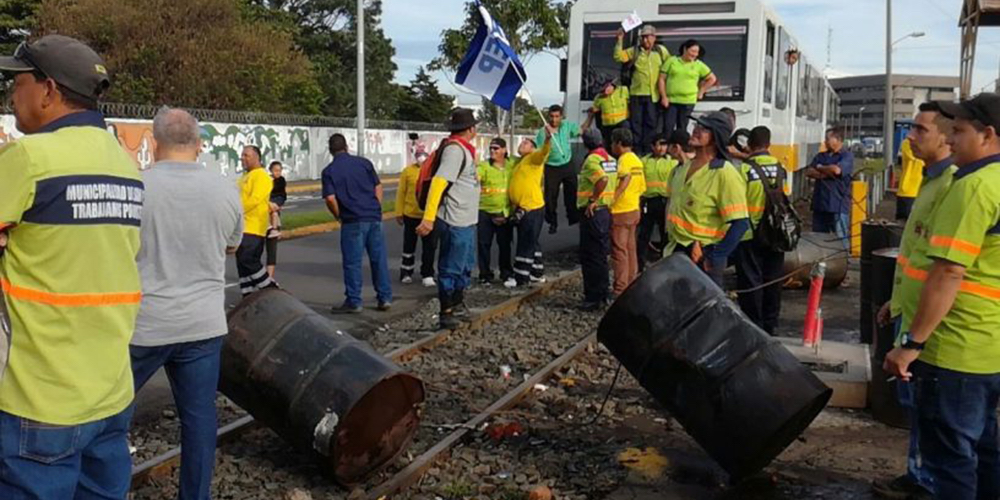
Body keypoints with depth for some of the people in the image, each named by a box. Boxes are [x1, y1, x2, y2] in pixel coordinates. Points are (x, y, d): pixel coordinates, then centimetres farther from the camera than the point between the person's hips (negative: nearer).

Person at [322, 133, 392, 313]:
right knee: (379, 259, 9)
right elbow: (378, 187, 7)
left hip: (353, 221, -3)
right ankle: (385, 298, 13)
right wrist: (376, 209, 14)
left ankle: (353, 302, 7)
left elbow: (330, 199, -10)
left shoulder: (329, 171, -1)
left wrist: (339, 217, 5)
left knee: (353, 263, 3)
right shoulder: (364, 162, 8)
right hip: (374, 217, 3)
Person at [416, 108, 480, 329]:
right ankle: (446, 313, 10)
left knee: (466, 265, 22)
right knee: (451, 268, 0)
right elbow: (438, 181, -26)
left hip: (466, 221, 10)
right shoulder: (455, 149, -17)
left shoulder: (463, 149, 14)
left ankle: (457, 305, 36)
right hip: (455, 222, -10)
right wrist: (429, 218, -31)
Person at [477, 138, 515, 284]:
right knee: (484, 243, 2)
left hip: (505, 212, 2)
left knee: (505, 244, 10)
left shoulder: (512, 165, 4)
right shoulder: (484, 166, -4)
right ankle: (485, 274, 13)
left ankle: (506, 272, 24)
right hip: (485, 212, -2)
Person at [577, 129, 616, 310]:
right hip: (607, 210, 8)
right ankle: (602, 294, 24)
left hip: (592, 212, -8)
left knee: (590, 257, -3)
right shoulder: (612, 160, 11)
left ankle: (593, 298, 0)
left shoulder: (591, 160, -14)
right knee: (601, 255, 16)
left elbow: (602, 179, -30)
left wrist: (592, 201, -22)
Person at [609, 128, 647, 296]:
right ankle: (631, 283, 23)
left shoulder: (624, 159, -15)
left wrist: (613, 199, -34)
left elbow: (626, 177, -34)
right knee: (630, 248, 15)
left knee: (619, 250, -3)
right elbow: (642, 187, 15)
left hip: (620, 212, -9)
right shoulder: (637, 160, 12)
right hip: (634, 210, 9)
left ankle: (620, 289, 1)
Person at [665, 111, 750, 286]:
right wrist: (672, 242, 16)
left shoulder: (724, 174, -15)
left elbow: (740, 223, -20)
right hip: (677, 252, 8)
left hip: (702, 258, -8)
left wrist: (714, 258, -21)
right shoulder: (682, 168, 9)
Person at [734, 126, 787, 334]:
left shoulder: (745, 168, -13)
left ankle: (753, 327, 6)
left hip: (750, 235, -5)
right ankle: (770, 325, 22)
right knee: (772, 281, 13)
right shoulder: (780, 168, 2)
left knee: (750, 281, 2)